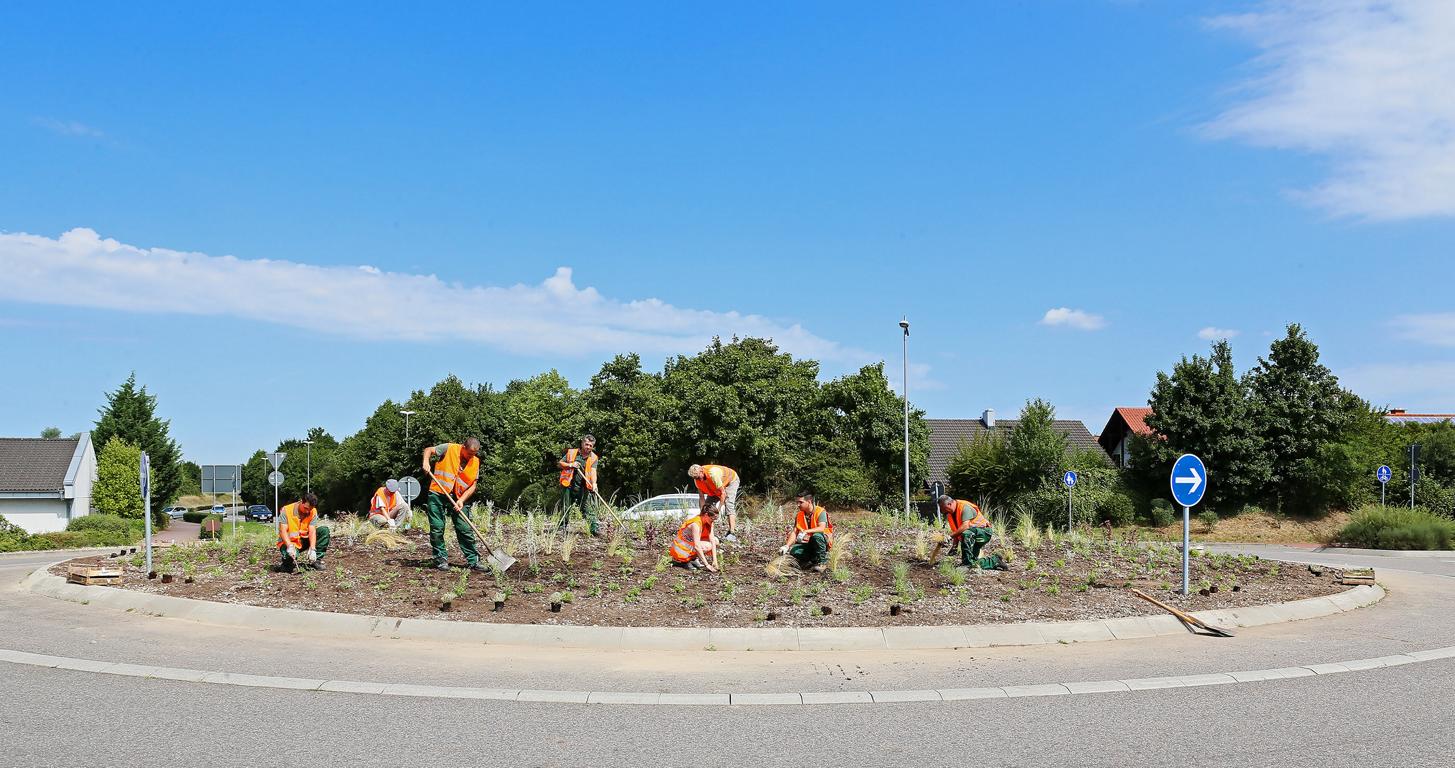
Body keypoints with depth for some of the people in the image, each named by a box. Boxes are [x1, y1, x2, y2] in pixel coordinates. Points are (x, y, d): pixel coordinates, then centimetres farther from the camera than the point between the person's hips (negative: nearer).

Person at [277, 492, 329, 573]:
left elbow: (312, 531, -15)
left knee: (324, 530, -15)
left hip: (304, 541, 4)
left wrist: (312, 549, -30)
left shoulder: (313, 512, -7)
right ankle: (288, 560, 3)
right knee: (290, 557, -37)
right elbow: (283, 531, -22)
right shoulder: (286, 510, -16)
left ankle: (316, 560, -10)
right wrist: (290, 546, -39)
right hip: (289, 543, -4)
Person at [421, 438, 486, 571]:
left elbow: (472, 486, 3)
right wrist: (426, 462, -17)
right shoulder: (449, 449, -6)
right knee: (437, 529, -2)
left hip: (457, 499, 3)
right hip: (438, 494, -2)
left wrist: (461, 500, -10)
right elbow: (429, 450, 3)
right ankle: (441, 559, 11)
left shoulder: (475, 462, 3)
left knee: (465, 529, 0)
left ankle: (473, 561, 6)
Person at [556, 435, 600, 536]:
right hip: (569, 486, 1)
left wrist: (593, 484, -27)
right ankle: (562, 527, 22)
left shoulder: (593, 458, 4)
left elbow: (593, 471, -10)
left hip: (584, 488, -1)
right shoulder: (571, 453, 6)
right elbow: (559, 463, 10)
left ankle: (594, 528, -11)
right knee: (565, 508, 9)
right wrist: (570, 465, -8)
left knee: (589, 508, -8)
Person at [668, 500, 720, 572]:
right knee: (708, 546, -26)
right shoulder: (696, 524, -30)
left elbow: (712, 541, -8)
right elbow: (697, 546, -34)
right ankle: (685, 560, -11)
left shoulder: (708, 523, -6)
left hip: (691, 542, 8)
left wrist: (715, 561, -16)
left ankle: (694, 559, 2)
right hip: (681, 547, -8)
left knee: (715, 541, -4)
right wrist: (707, 565, -34)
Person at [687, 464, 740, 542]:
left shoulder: (712, 474, -42)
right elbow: (701, 497, -13)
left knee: (729, 504, -24)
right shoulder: (698, 479, -20)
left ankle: (732, 534, -31)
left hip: (731, 480, -7)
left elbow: (723, 492, -35)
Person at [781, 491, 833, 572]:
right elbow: (794, 532, -2)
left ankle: (822, 562, -17)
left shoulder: (821, 512, -15)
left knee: (817, 536, -38)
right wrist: (787, 546, -16)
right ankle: (813, 560, 3)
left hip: (823, 541, -5)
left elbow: (821, 528, -31)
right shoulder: (800, 515, 2)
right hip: (809, 544, 5)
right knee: (793, 551, -21)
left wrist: (805, 531, -41)